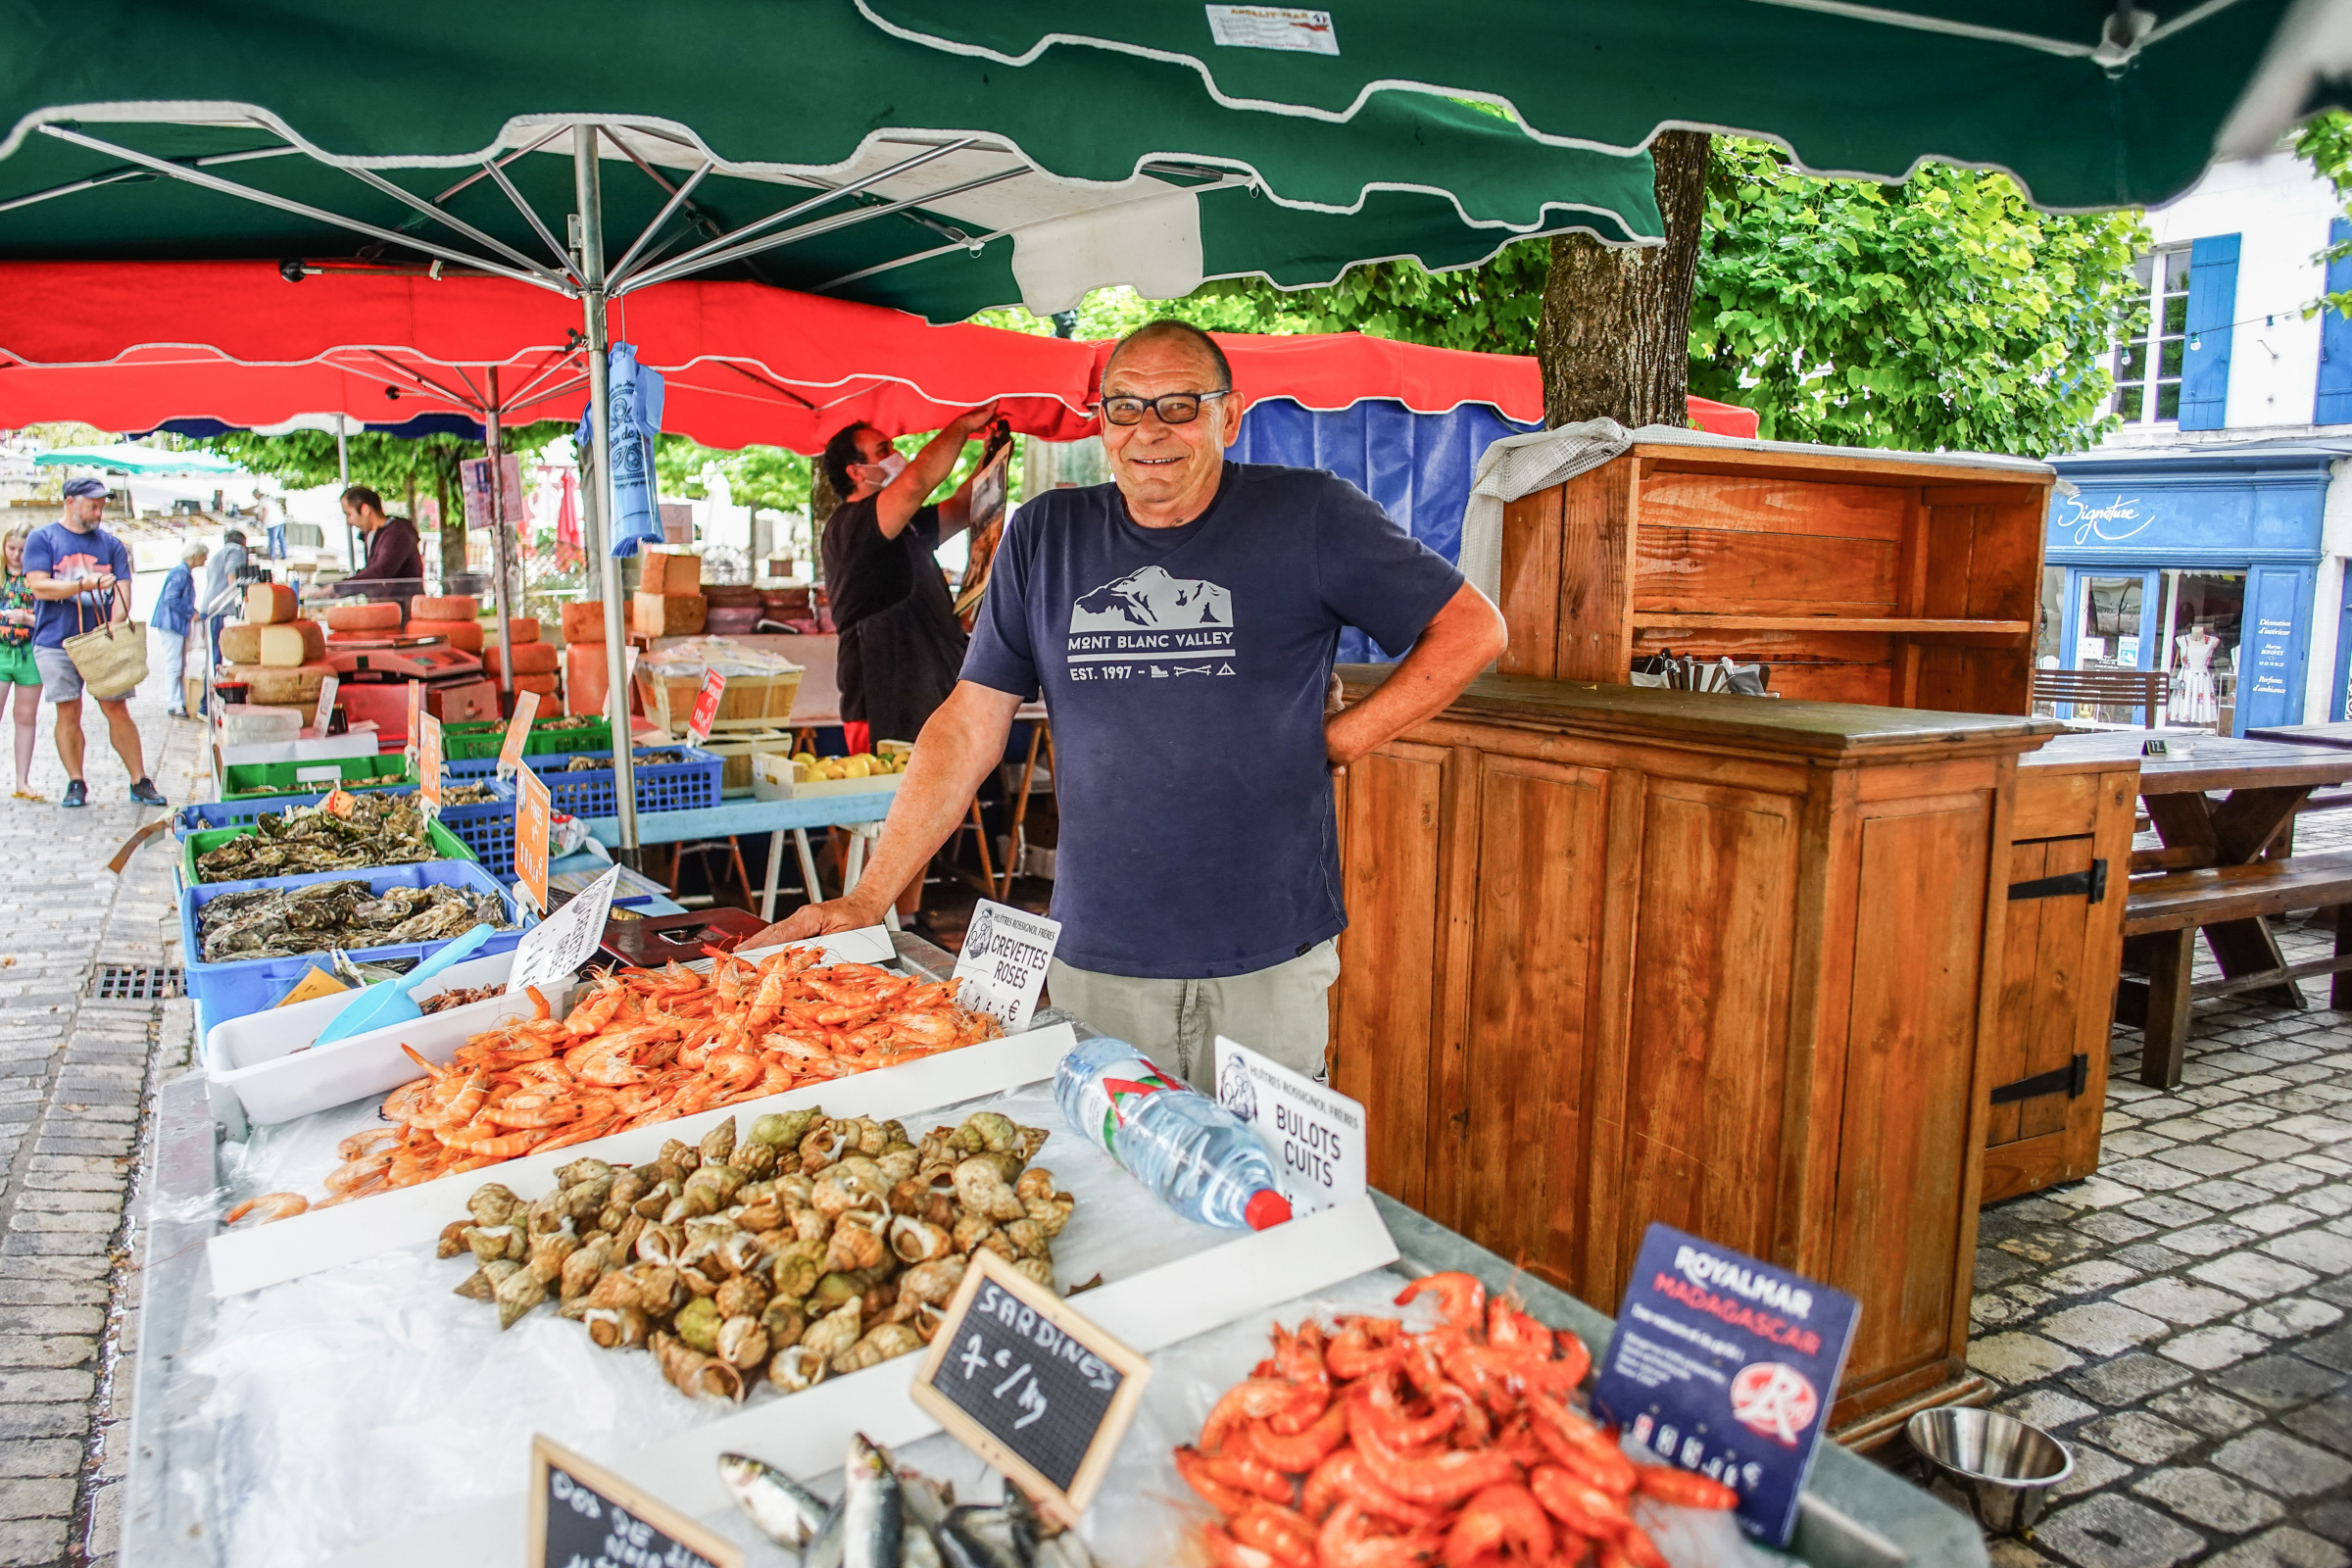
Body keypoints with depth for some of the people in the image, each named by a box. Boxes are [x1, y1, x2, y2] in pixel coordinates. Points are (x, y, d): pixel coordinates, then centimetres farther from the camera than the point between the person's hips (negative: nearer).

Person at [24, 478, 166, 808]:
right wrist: (84, 586, -19)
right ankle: (75, 784, 9)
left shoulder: (111, 543, 11)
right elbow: (39, 587, -5)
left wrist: (115, 627, -13)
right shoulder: (42, 538, 5)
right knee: (69, 712, 0)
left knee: (117, 709, 0)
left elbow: (122, 591, 4)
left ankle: (140, 781, 4)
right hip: (57, 642, -1)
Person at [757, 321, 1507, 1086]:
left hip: (1271, 965, -2)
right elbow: (968, 729, 6)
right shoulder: (1046, 536, 6)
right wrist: (868, 898, 1)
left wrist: (1338, 739, -4)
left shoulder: (1308, 516, -2)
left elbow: (1473, 629, 3)